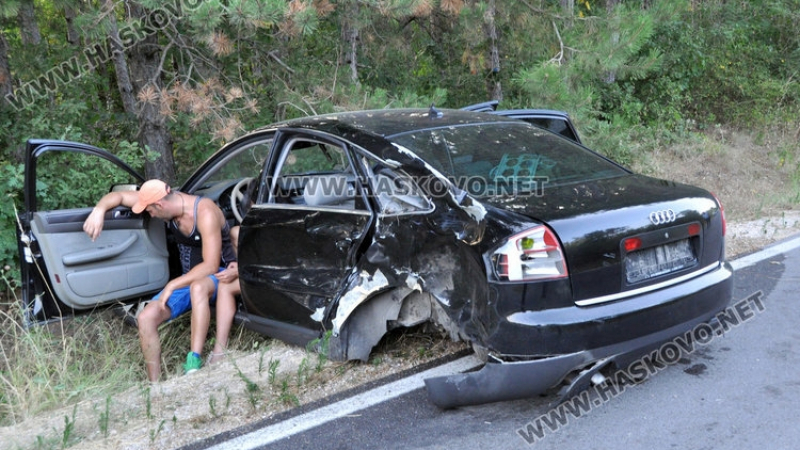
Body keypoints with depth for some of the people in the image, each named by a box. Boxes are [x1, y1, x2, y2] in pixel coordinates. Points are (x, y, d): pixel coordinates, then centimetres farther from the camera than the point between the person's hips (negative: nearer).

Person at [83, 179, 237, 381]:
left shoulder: (205, 213, -26)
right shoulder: (167, 202, -4)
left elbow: (210, 266, -28)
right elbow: (118, 196, 5)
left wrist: (172, 285, -24)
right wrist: (99, 209, -17)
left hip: (220, 274, -7)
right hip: (189, 280, 7)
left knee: (198, 287, -42)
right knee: (146, 318, -12)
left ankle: (194, 362, -41)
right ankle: (155, 384, -4)